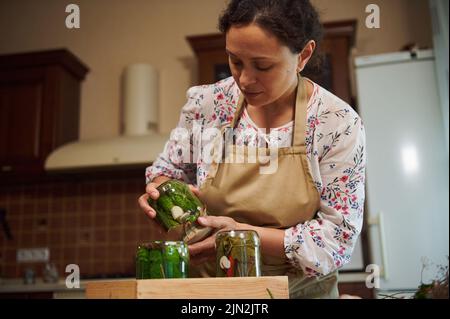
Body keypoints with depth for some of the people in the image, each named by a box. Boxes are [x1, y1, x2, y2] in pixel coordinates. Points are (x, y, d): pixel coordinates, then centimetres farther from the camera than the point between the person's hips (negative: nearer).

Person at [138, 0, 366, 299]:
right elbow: (169, 170, 9)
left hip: (301, 290, -2)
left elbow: (338, 237, -13)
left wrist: (245, 235, -21)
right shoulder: (205, 103, -7)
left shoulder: (339, 125, -14)